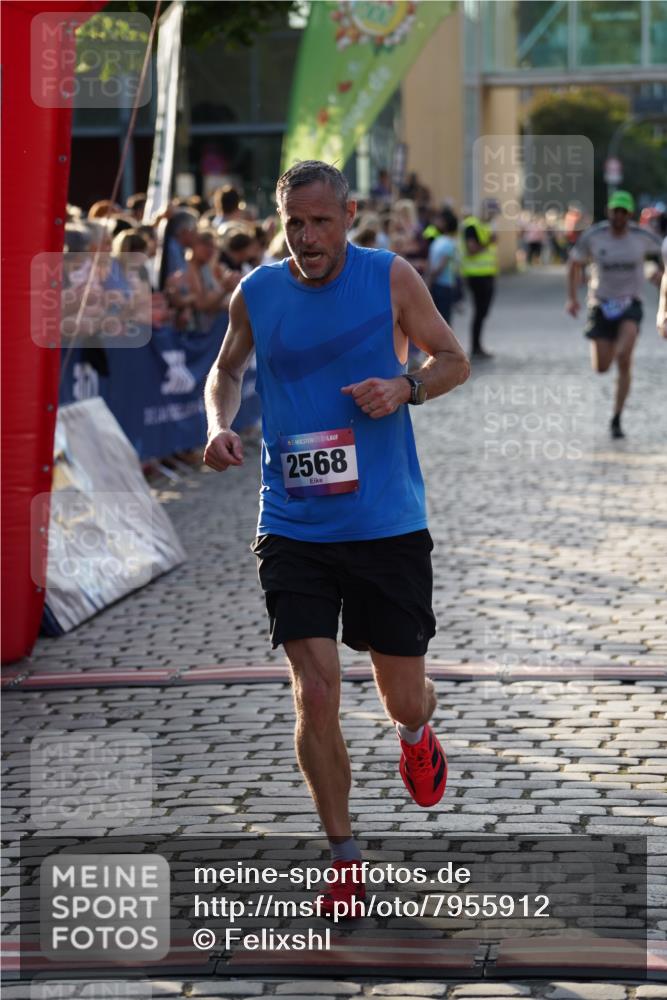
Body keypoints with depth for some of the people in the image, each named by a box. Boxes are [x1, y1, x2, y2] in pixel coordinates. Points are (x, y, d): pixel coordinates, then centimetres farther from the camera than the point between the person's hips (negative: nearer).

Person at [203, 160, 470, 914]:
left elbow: (454, 360, 6)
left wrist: (406, 387, -15)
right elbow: (226, 370, 18)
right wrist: (219, 425, -3)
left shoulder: (391, 278, -4)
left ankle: (415, 735, 47)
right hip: (292, 527, 1)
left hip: (388, 525, -1)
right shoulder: (255, 294, 1)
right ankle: (343, 860, 7)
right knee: (315, 695, -9)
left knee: (403, 696, 7)